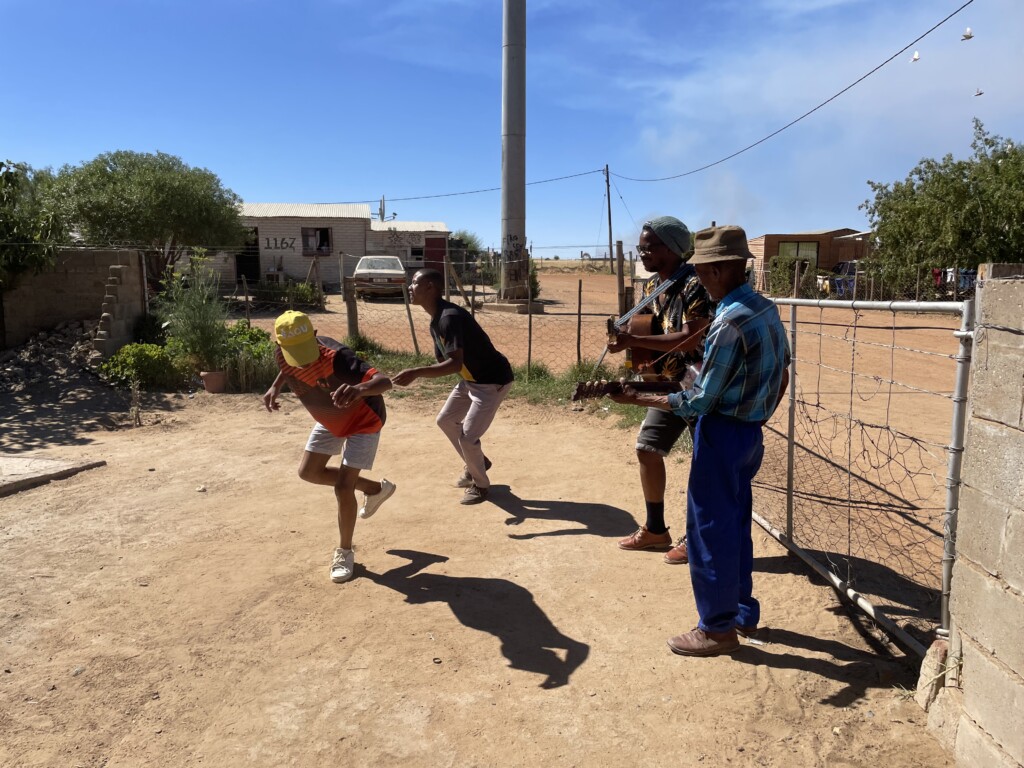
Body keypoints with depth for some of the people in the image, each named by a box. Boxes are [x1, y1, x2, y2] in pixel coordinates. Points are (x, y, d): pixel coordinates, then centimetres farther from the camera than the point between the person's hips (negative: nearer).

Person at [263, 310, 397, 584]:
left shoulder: (336, 357, -40)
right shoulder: (284, 354, -20)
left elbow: (385, 381, -53)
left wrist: (360, 389, -73)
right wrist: (275, 387, -6)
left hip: (364, 420, -8)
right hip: (330, 420, 8)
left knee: (343, 487, -10)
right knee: (309, 472, 16)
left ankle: (344, 553, 14)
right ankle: (376, 489, 32)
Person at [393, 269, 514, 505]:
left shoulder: (450, 317, -28)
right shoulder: (435, 322, 4)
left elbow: (456, 363, -37)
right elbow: (443, 362, 7)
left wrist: (416, 372, -42)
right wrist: (414, 375, -8)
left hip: (493, 381, -10)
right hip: (471, 379, 10)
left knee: (467, 437, -10)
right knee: (445, 420, 19)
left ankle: (481, 484, 17)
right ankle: (476, 464, 38)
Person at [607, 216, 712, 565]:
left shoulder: (694, 286, -19)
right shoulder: (651, 287, 8)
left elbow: (689, 339, -28)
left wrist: (634, 341, -29)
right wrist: (625, 337, -5)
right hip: (668, 384, 9)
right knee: (647, 449, 10)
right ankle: (655, 529, 24)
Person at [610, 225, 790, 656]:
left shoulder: (729, 323, -23)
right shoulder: (767, 309, 5)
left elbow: (698, 402, -22)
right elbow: (781, 378, 14)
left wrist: (638, 398, -16)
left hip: (722, 435, -9)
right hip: (751, 433, 9)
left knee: (710, 528, 3)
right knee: (736, 524, 20)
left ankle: (717, 628, 16)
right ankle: (743, 612, 33)